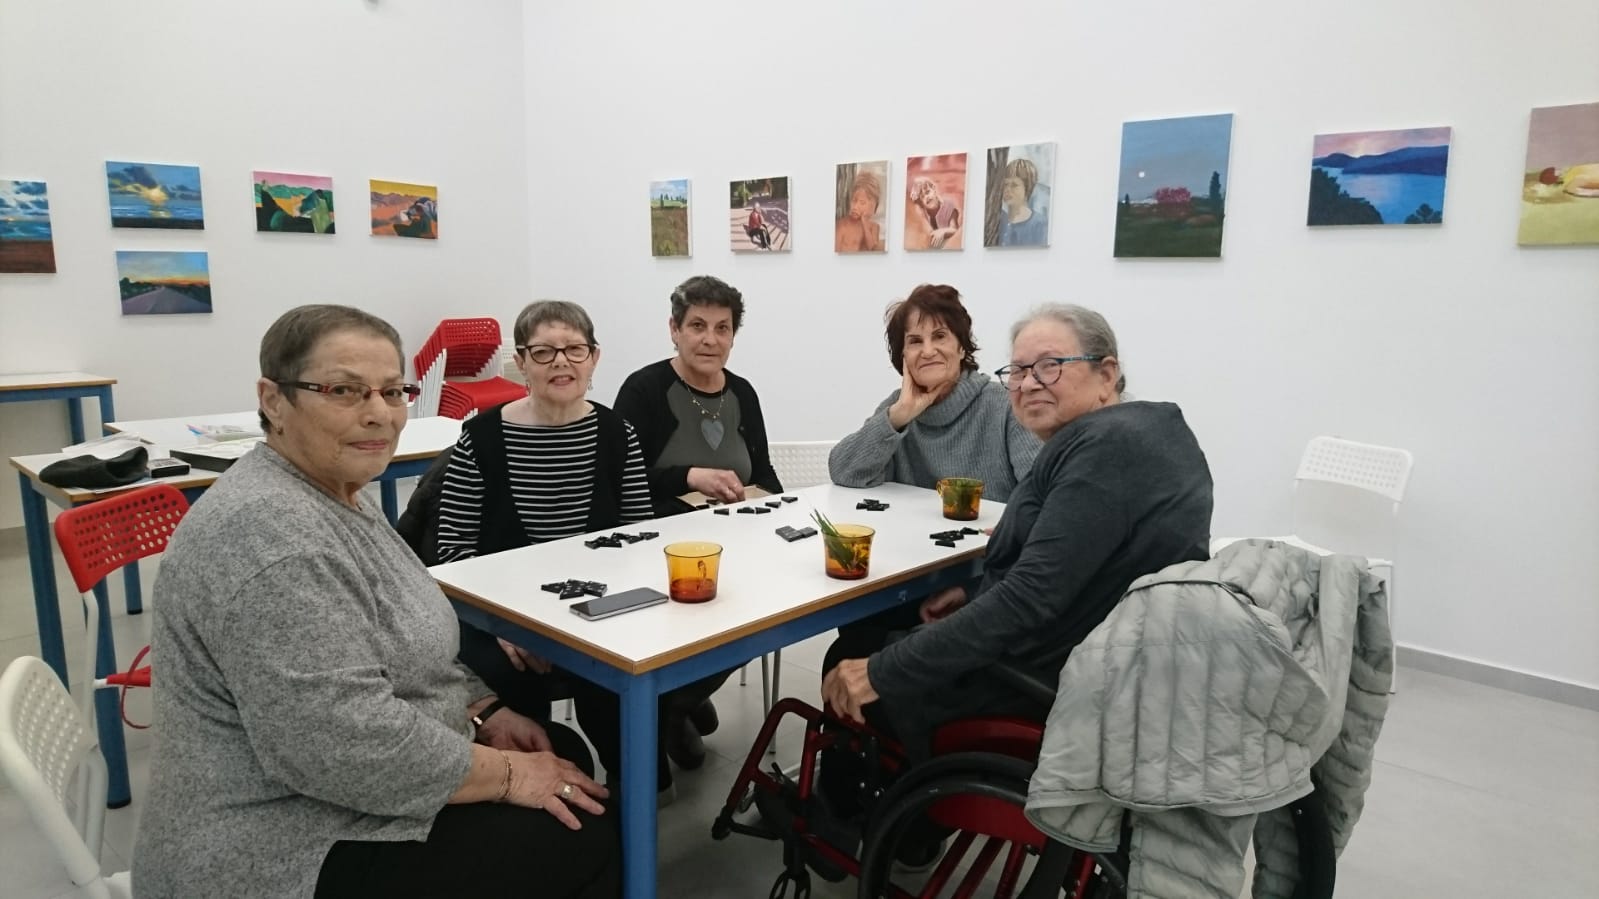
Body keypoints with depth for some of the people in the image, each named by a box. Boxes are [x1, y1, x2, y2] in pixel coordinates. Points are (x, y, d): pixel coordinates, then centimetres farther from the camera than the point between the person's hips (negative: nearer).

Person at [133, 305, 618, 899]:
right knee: (580, 844, -5)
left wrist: (484, 711, 2)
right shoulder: (271, 531, -27)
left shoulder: (335, 496, 6)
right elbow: (347, 745, -31)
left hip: (352, 800, 10)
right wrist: (510, 775, -19)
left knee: (565, 752, 15)